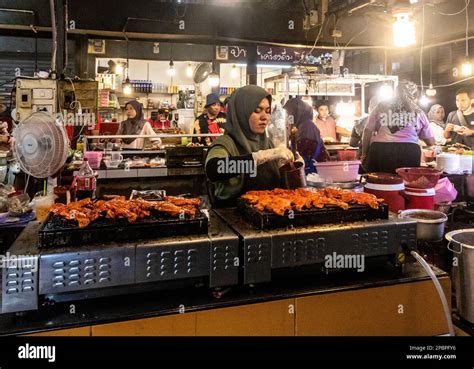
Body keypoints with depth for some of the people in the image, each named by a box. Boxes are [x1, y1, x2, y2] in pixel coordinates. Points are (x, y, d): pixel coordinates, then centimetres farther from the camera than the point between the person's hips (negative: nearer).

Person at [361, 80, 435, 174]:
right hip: (408, 153, 0)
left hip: (380, 152, 0)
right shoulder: (418, 112, 18)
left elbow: (368, 131, 11)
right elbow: (431, 142, 21)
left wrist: (364, 154, 18)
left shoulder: (381, 107, 17)